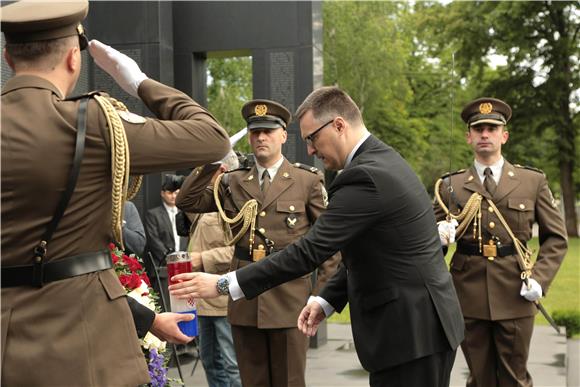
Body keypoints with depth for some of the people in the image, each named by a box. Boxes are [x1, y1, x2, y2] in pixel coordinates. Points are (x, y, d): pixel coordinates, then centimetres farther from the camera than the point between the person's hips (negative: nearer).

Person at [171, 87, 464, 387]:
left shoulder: (365, 176, -20)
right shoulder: (383, 160, 12)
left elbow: (310, 250, -23)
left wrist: (223, 284, -18)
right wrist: (327, 300, 10)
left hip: (411, 330, -10)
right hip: (424, 322, 10)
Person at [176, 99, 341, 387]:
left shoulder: (307, 181, 2)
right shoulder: (233, 182, 11)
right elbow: (187, 202, 6)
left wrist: (322, 295, -3)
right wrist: (212, 163, -5)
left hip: (289, 300, -3)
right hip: (245, 302, 3)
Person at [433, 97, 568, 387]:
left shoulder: (532, 181, 6)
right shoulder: (450, 185, 6)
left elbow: (555, 238, 8)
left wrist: (540, 279, -6)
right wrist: (438, 235, -13)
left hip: (514, 297, 0)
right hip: (469, 296, 0)